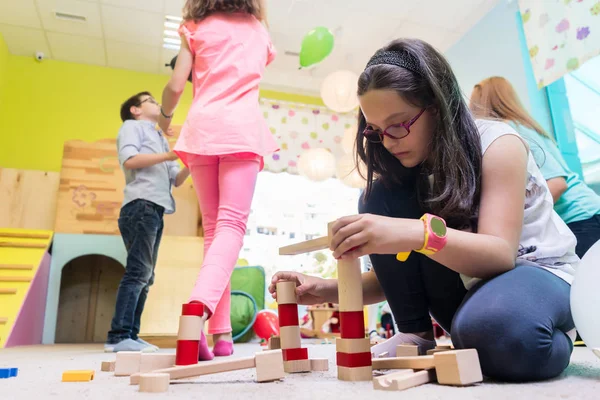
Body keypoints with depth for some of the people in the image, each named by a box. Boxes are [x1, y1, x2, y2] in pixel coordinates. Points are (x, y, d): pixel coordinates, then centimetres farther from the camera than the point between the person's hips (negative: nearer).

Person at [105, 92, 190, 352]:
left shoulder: (160, 139, 31)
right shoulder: (132, 126, 10)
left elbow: (176, 180, 23)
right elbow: (129, 160, -10)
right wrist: (169, 156, -12)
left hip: (155, 210, 8)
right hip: (141, 205, -8)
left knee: (144, 276, 4)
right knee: (138, 272, -17)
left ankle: (130, 335, 6)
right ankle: (118, 336, -17)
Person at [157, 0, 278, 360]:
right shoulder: (258, 30, 22)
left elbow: (176, 86, 7)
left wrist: (165, 116, 26)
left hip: (202, 128, 1)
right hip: (242, 128, -1)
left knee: (213, 226, 5)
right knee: (232, 224, -13)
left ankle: (221, 331, 1)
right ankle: (199, 309, -38)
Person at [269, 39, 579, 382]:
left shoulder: (497, 143, -18)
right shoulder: (404, 171, -3)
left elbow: (500, 254, -31)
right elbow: (398, 274, -3)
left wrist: (419, 233, -50)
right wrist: (328, 289, -19)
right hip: (466, 285, 4)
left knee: (501, 333, -41)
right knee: (382, 198, -17)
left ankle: (552, 336, -5)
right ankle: (415, 334, -11)